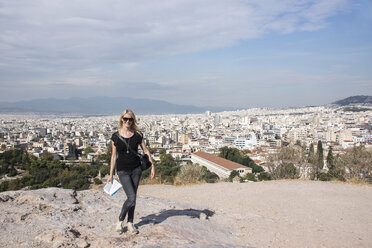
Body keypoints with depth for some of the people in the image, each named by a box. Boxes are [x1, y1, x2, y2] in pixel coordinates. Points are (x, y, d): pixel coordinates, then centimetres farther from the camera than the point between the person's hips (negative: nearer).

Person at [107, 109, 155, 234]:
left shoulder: (137, 135, -1)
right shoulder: (116, 136, -4)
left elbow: (146, 151, 6)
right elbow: (114, 156, 0)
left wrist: (152, 165, -1)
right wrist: (111, 174, 1)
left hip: (136, 169, 3)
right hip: (122, 170, -2)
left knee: (133, 197, 8)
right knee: (131, 198, -11)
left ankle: (130, 223, 23)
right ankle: (120, 220, 13)